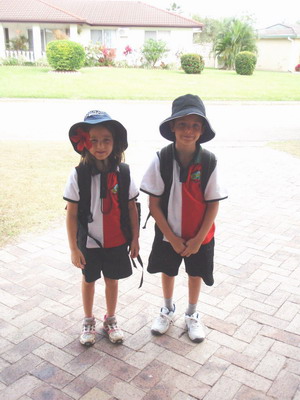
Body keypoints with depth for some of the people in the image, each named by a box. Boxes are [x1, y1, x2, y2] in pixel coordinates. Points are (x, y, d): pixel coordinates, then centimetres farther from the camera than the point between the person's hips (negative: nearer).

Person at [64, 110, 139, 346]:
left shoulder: (122, 172, -10)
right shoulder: (79, 174, -14)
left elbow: (132, 208, -1)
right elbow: (71, 214, -10)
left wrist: (135, 239, 2)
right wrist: (74, 248, -9)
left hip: (117, 241, 1)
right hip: (88, 241, -1)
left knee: (112, 280, 17)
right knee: (89, 281, 19)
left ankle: (111, 320, 41)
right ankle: (88, 321, 41)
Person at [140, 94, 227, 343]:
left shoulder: (209, 162, -17)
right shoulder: (161, 160, -18)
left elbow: (213, 204, -10)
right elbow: (154, 204, -13)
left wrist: (198, 239, -13)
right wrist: (172, 238, -14)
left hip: (200, 236, 0)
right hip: (167, 234, 0)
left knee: (195, 274, 18)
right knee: (167, 272, 20)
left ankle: (192, 315, 45)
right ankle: (168, 310, 48)